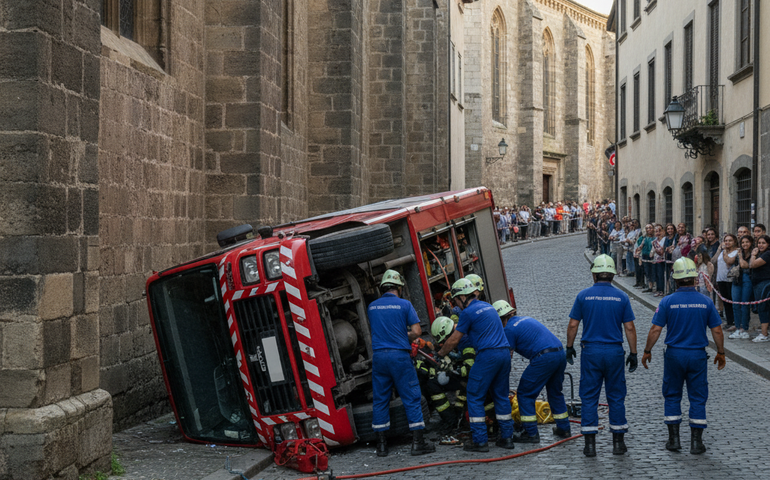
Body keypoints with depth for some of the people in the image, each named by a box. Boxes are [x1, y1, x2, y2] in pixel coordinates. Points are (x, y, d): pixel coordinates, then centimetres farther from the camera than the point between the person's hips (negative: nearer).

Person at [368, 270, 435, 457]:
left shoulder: (372, 307, 11)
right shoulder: (404, 304, -2)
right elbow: (417, 331, -7)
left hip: (378, 355, 4)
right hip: (399, 356, -4)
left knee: (380, 400, 9)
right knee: (411, 398, 2)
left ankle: (381, 445, 10)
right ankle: (418, 442, 2)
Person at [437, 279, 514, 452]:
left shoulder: (468, 312, -6)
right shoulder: (488, 306, 19)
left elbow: (454, 340, -1)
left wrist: (441, 354, 15)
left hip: (487, 355, -8)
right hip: (505, 353, 8)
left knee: (475, 397, 0)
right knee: (501, 395, 15)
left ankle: (480, 441, -2)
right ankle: (507, 437, 16)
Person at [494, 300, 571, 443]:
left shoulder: (509, 329, -1)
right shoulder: (525, 319, 24)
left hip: (544, 358, -9)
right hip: (560, 353, 9)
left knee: (525, 394, 3)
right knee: (555, 392, 24)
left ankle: (531, 433, 2)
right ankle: (564, 429, 30)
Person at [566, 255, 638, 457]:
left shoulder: (584, 296, -2)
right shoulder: (621, 297, -1)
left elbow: (573, 325, 0)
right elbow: (629, 328, -1)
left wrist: (569, 347, 12)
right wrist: (633, 353, 7)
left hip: (590, 351, -1)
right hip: (614, 351, 1)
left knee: (589, 397, 4)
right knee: (616, 397, 10)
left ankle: (590, 444, 3)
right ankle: (618, 442, 13)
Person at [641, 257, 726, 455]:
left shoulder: (667, 302, -8)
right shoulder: (706, 302, -4)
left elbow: (655, 330, -8)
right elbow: (717, 331, -1)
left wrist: (647, 351, 4)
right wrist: (721, 353, 12)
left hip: (674, 355, 0)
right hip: (698, 355, 1)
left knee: (672, 396, 12)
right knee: (697, 398, 8)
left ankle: (674, 439, 12)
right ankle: (696, 442, 8)